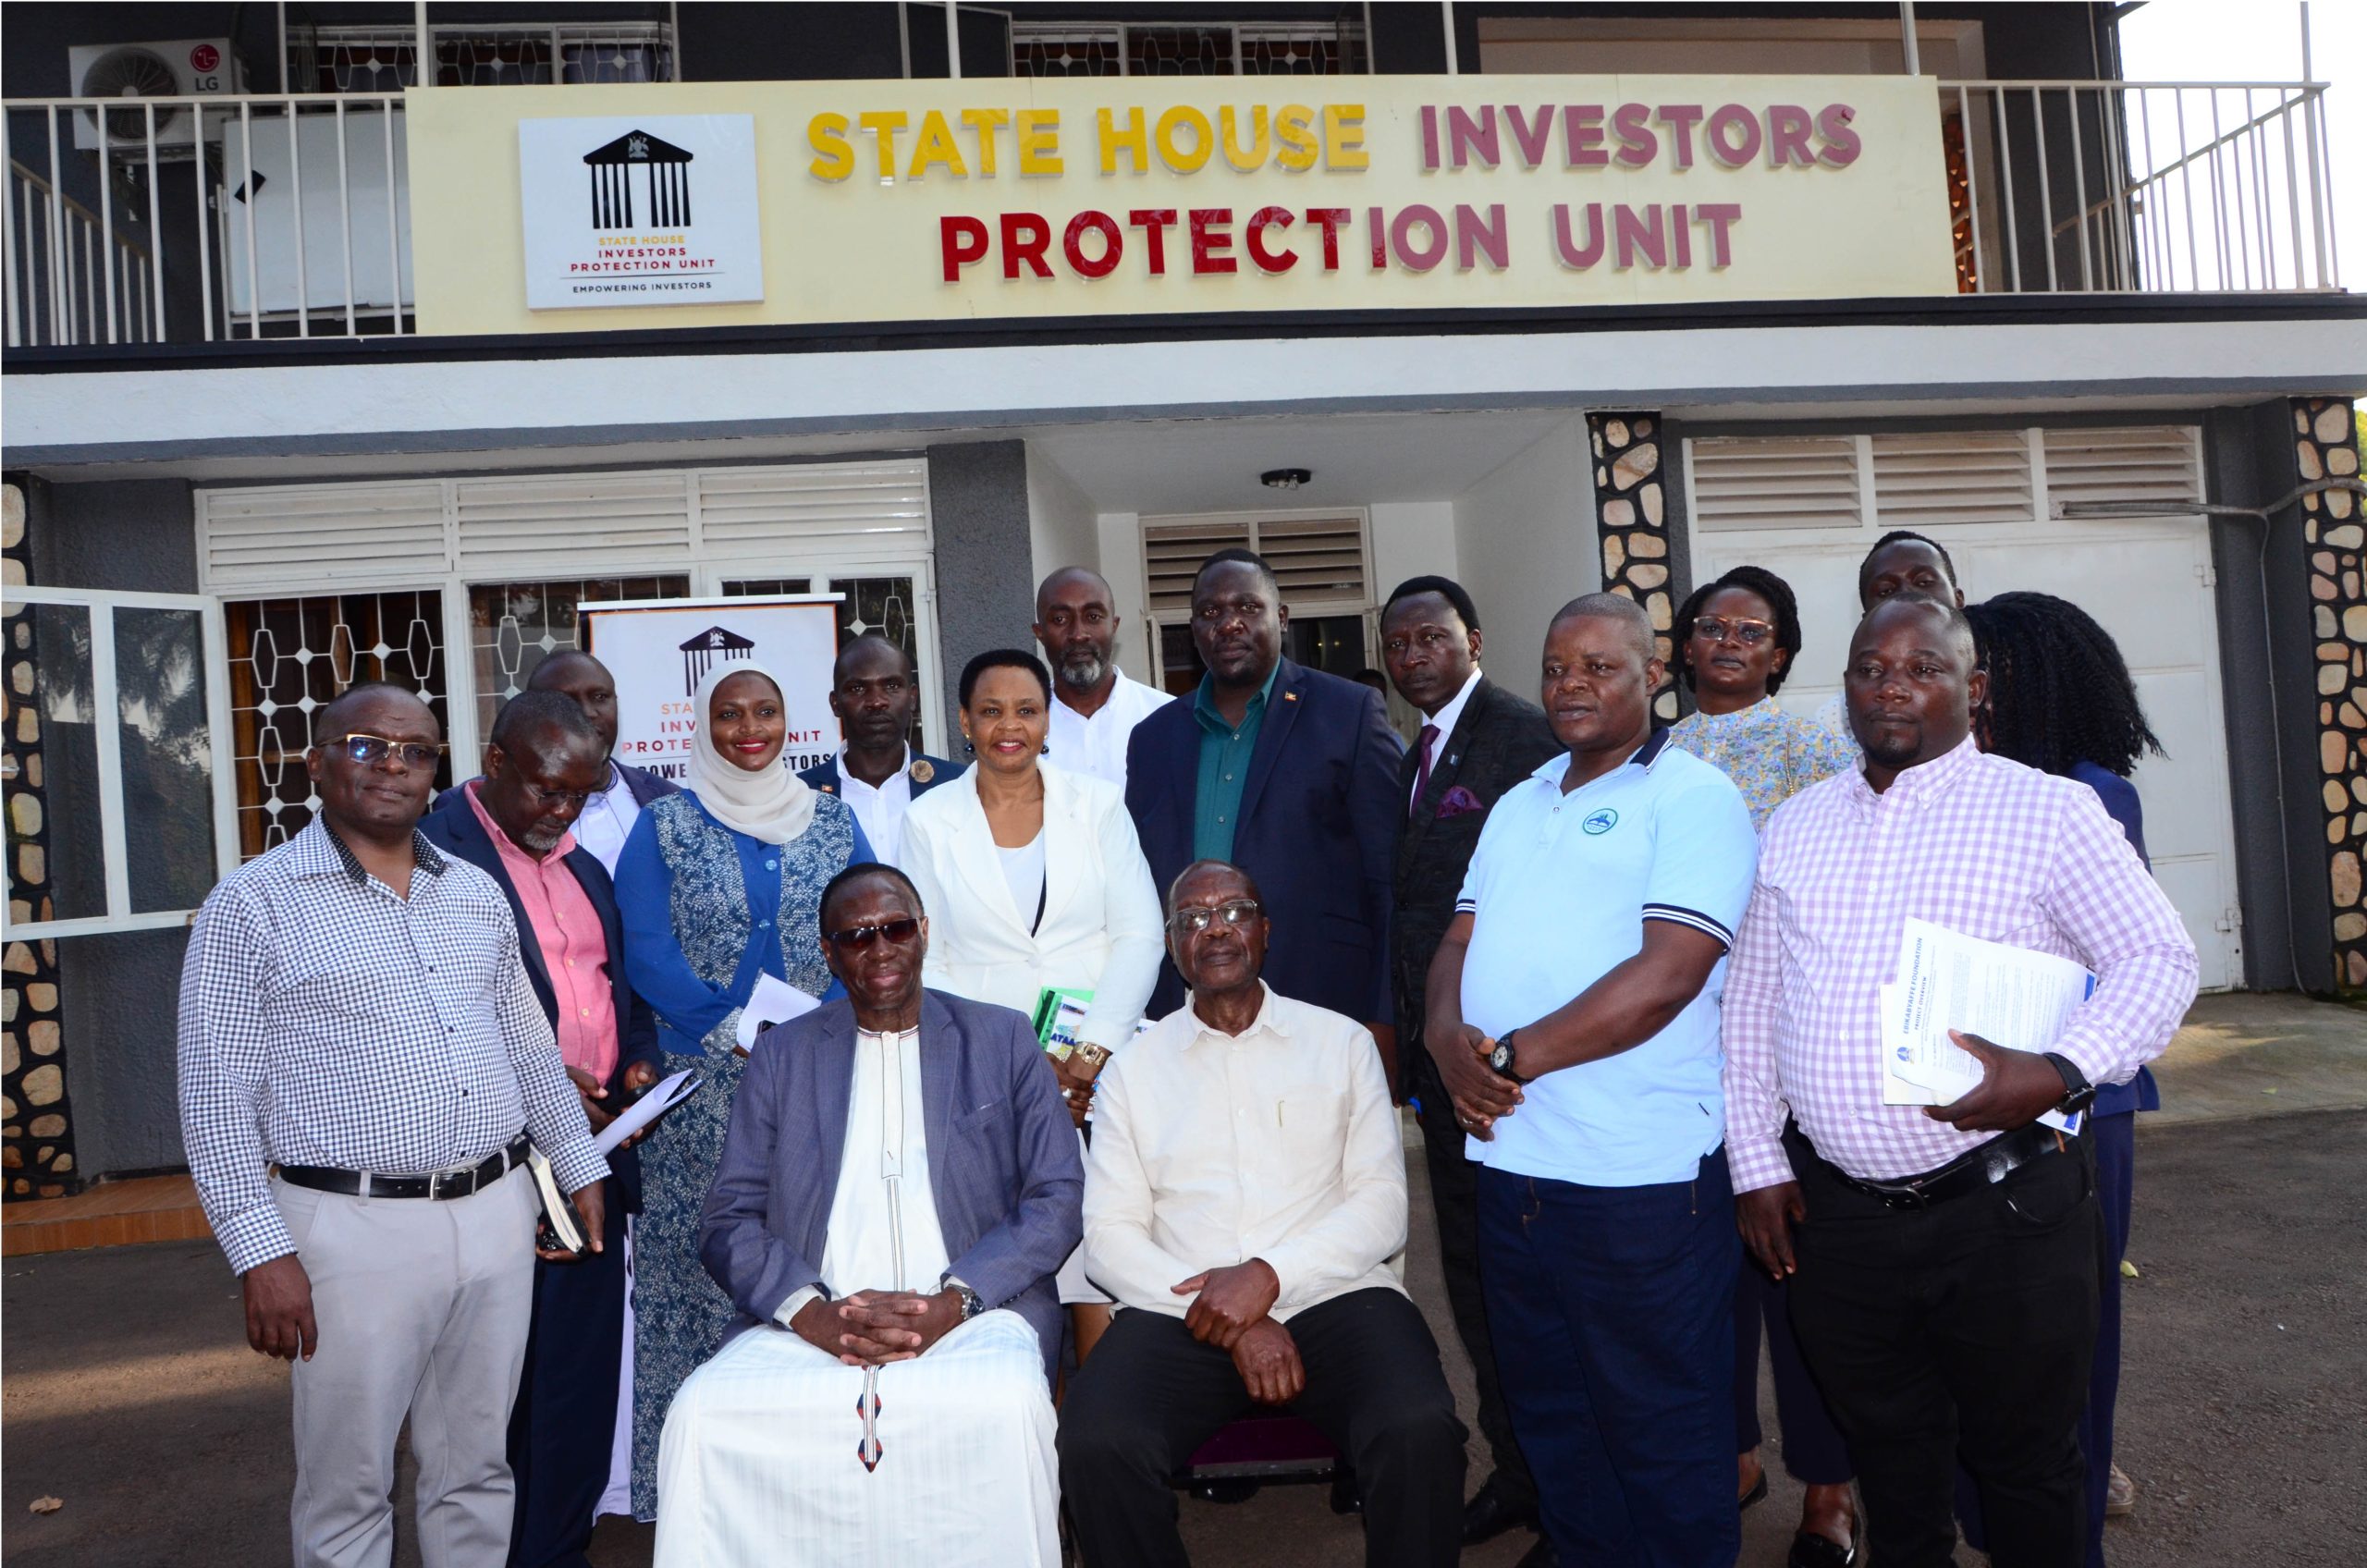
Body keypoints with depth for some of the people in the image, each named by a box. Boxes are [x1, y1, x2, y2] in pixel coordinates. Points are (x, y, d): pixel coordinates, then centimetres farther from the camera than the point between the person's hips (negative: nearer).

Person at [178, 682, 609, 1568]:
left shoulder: (478, 895, 11)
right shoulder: (254, 906, -5)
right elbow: (216, 1097, -7)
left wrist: (581, 1167, 15)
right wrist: (261, 1252, -13)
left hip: (497, 1215, 5)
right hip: (357, 1229, -4)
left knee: (475, 1469, 16)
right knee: (349, 1490, 7)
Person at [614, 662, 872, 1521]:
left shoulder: (833, 820, 10)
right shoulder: (664, 826, 4)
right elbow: (647, 952, -4)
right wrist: (739, 1032, -14)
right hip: (702, 1087, -1)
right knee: (700, 1267, 1)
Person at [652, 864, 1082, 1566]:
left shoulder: (1003, 1040, 13)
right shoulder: (781, 1053, 17)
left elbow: (1056, 1203, 5)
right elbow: (729, 1221, 9)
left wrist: (951, 1303, -11)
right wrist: (812, 1313, -11)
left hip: (969, 1315, -1)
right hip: (813, 1318, 2)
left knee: (1007, 1405, -33)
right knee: (703, 1412, -28)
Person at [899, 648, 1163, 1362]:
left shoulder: (1098, 805, 8)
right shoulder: (929, 821, 8)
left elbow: (1139, 936, 3)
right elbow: (923, 961, 5)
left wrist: (1092, 1053, -8)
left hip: (1100, 1069, 0)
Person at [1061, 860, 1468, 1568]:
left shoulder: (1342, 1043, 12)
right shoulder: (1134, 1068, 13)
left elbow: (1383, 1206, 4)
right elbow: (1110, 1235, 4)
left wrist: (1269, 1275, -12)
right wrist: (1237, 1324, -10)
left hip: (1333, 1296, 0)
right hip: (1183, 1314, 1)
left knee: (1420, 1429, -31)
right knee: (1096, 1443, -28)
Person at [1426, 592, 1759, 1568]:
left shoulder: (1691, 797, -8)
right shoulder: (1519, 805, 16)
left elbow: (1667, 974, -19)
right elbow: (1461, 939, 13)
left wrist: (1512, 1056, -17)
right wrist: (1449, 1036, -8)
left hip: (1639, 1172, -7)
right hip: (1511, 1157, 7)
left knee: (1661, 1425, 8)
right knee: (1548, 1411, 20)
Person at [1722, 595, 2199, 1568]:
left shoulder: (2047, 811, -3)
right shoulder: (1796, 826, 9)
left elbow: (2157, 958, -4)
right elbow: (1751, 1000, 12)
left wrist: (2058, 1072, -21)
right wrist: (1756, 1163, 7)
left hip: (2001, 1205, -3)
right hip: (1833, 1212, 4)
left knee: (2026, 1466, 12)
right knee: (1889, 1461, 19)